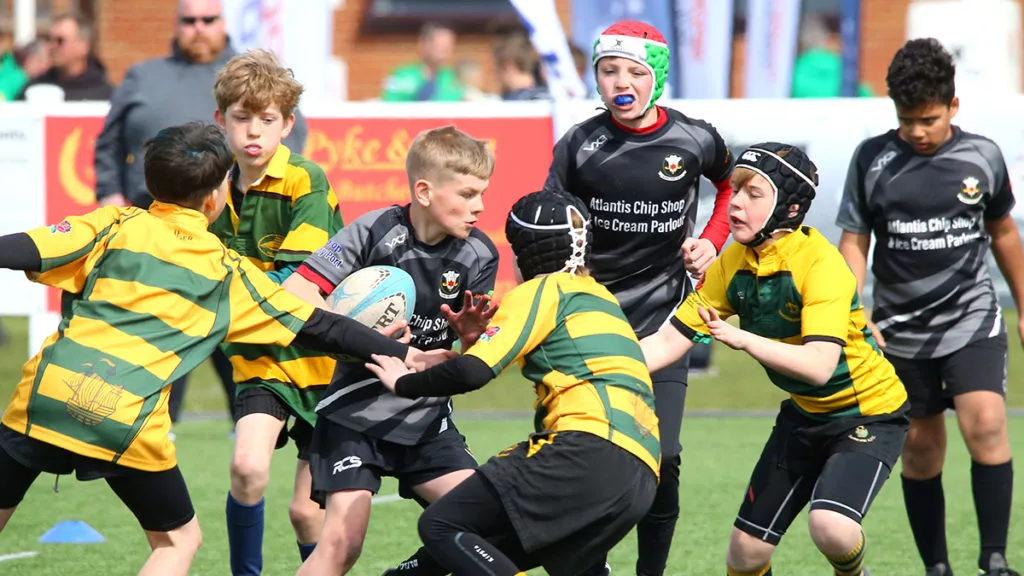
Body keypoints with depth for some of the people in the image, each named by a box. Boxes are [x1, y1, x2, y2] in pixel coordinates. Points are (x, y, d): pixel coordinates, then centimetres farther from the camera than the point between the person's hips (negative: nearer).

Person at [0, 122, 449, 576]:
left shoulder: (115, 226, 11)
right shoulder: (227, 272, 13)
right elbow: (317, 327, 17)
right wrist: (400, 354, 26)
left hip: (48, 392, 1)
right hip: (128, 422, -1)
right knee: (179, 539, 20)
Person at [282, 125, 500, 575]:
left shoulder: (478, 256, -3)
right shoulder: (374, 232, -14)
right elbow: (294, 293, -18)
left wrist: (470, 334, -21)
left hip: (426, 417, 4)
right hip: (356, 410, -4)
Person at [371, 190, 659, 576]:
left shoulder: (542, 290, 5)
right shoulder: (601, 296, 29)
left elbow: (472, 372, -6)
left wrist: (403, 384, 11)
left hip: (590, 453, -8)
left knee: (441, 527, -11)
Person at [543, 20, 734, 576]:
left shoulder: (694, 140, -4)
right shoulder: (580, 144, -6)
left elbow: (732, 183, 19)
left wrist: (710, 242, 4)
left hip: (662, 319, 0)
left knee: (660, 460, -8)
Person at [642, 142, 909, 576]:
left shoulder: (820, 263, -27)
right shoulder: (733, 264, -8)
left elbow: (818, 365, -39)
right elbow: (668, 342, -7)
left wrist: (743, 339, -51)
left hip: (868, 412, -6)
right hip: (805, 414, 7)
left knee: (830, 527, -30)